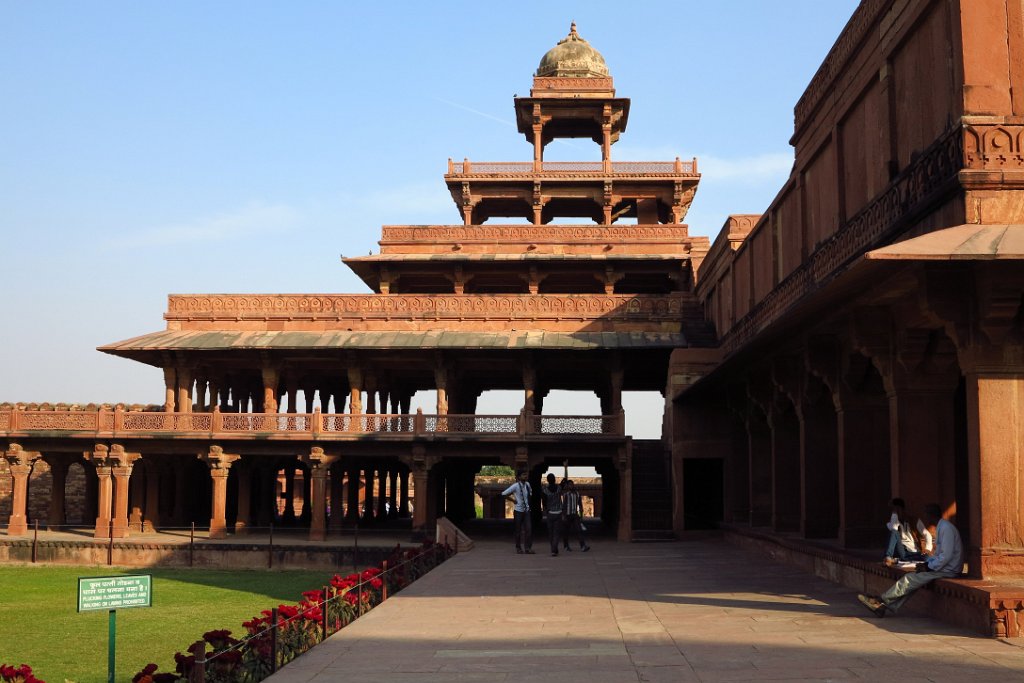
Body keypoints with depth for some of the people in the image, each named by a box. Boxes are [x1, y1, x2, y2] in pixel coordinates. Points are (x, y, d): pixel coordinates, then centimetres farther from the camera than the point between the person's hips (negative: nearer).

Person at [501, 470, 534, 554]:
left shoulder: (527, 484, 3)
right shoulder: (515, 486, -13)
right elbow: (504, 494, -13)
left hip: (527, 510, 4)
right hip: (518, 510, -4)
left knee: (529, 529, -2)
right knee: (518, 530, 3)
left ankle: (528, 548, 2)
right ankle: (518, 548, 14)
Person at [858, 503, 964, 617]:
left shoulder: (946, 528, -18)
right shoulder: (941, 527, 15)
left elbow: (947, 555, -24)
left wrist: (929, 567, -16)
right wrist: (927, 563, 6)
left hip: (948, 570, -10)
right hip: (943, 566, 10)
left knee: (910, 579, -14)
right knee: (911, 579, -1)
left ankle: (880, 600, -7)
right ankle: (888, 606, -7)